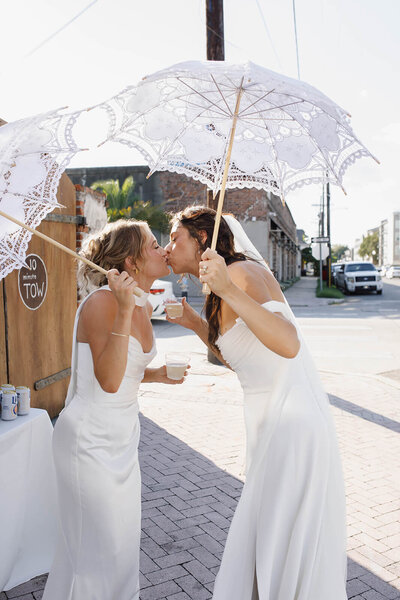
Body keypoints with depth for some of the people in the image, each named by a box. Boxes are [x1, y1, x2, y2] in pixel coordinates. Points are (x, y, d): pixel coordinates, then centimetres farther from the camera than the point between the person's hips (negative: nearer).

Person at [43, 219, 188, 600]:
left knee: (122, 537, 22)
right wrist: (124, 311, -36)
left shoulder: (144, 305, 3)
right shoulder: (101, 302, -22)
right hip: (90, 439, -8)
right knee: (98, 546, 8)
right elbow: (108, 381, -30)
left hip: (122, 436, 8)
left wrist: (157, 375, -1)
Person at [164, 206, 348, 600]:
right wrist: (195, 323, 13)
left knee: (280, 553, 7)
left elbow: (288, 344, -33)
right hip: (275, 424, 10)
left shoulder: (242, 271, -17)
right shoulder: (222, 295, 12)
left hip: (291, 428, -10)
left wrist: (228, 291, -42)